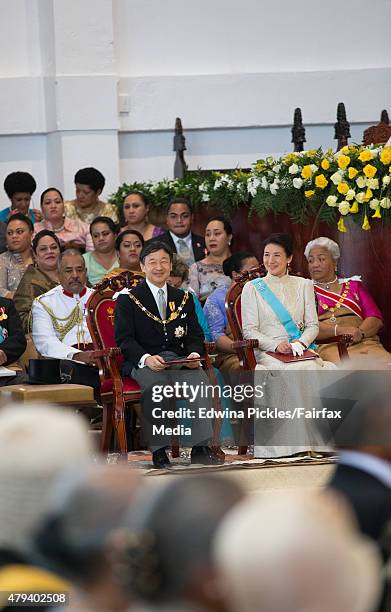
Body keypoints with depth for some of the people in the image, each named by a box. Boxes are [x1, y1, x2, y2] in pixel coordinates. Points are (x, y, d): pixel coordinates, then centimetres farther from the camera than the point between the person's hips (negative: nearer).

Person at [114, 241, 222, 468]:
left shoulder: (184, 298, 20)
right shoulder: (128, 299, 7)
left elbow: (195, 335, 15)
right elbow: (124, 339, -3)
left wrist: (194, 354, -9)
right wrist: (146, 358, -22)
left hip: (178, 360, 3)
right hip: (142, 363, -3)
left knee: (199, 378, -29)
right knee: (156, 382, -37)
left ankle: (200, 447, -29)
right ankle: (158, 450, -31)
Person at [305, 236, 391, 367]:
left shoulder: (353, 285, 25)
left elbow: (376, 318, 14)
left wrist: (360, 332, -9)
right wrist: (339, 330, -15)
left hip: (363, 342, 3)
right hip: (327, 346, -3)